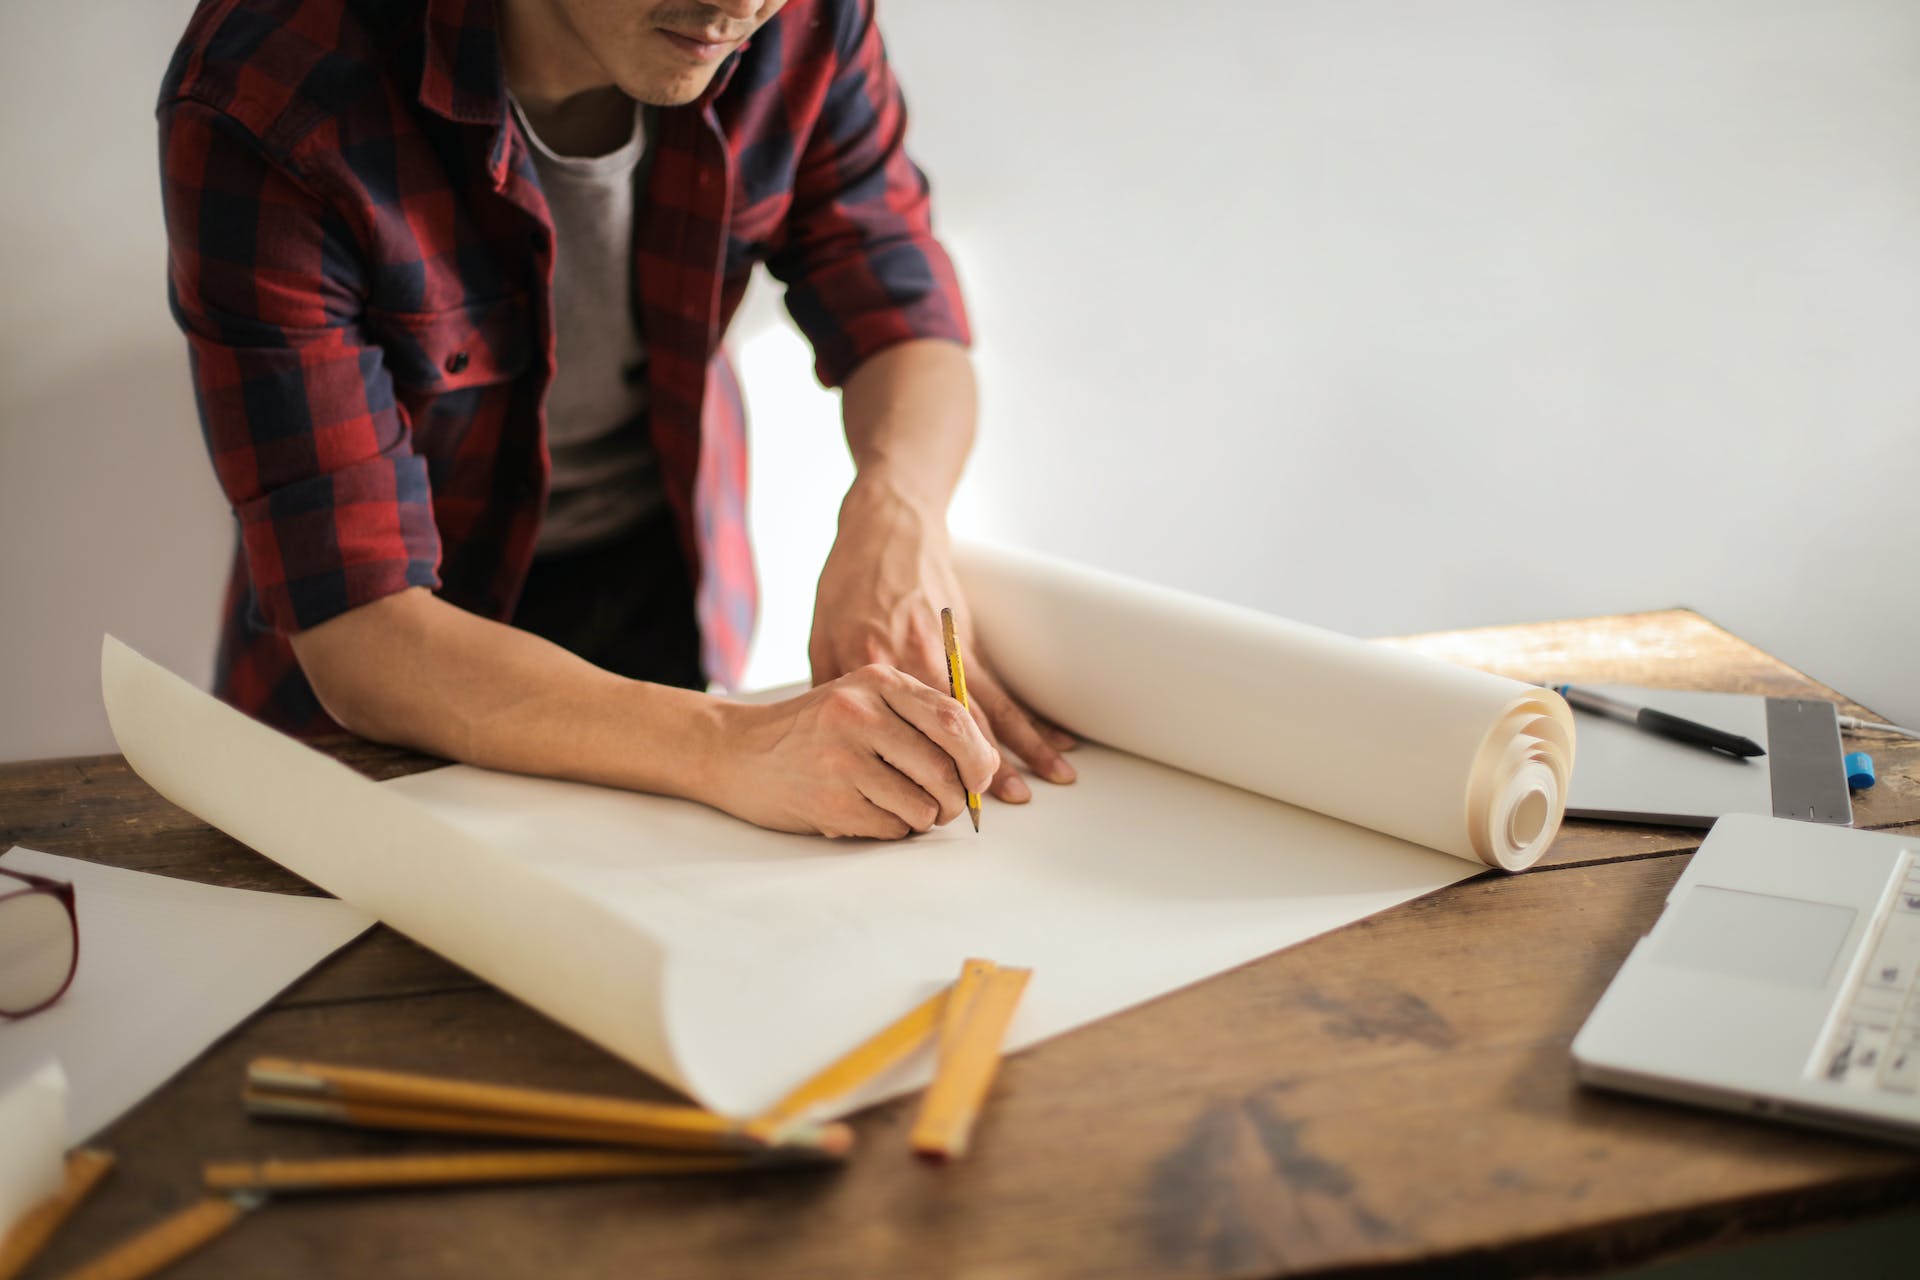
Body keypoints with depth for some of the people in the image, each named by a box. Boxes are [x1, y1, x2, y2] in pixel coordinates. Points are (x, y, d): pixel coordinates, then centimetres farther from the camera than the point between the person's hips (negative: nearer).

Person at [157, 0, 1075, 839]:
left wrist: (897, 508, -29)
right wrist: (728, 749, -48)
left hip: (667, 592, 3)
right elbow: (359, 636, -33)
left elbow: (904, 318, -5)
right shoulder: (260, 105, -30)